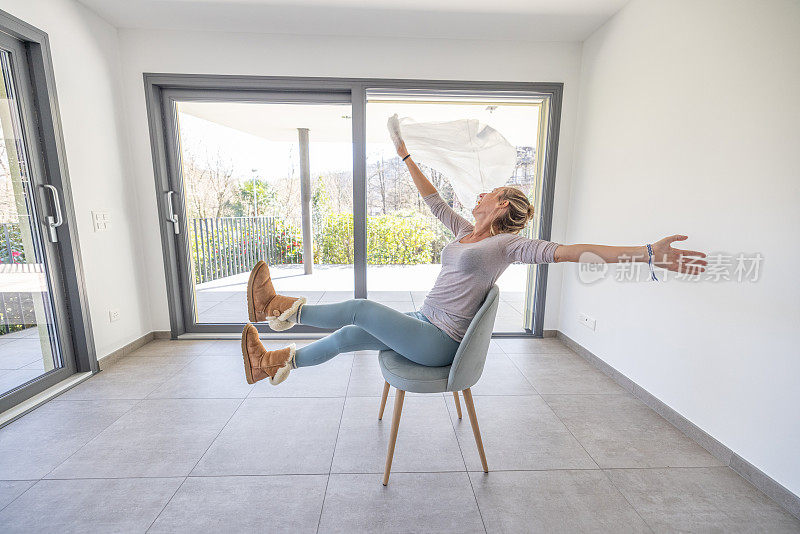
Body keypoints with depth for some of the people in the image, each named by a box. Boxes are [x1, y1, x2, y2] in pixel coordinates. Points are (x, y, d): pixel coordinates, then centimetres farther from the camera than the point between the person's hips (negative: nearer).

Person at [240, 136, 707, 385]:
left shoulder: (507, 244, -13)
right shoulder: (466, 231, 11)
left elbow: (567, 251, -25)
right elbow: (433, 200, 17)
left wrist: (647, 253, -35)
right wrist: (406, 156, 22)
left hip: (441, 342, -8)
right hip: (425, 325, 8)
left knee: (360, 308, -14)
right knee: (350, 336, 4)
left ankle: (282, 308, 4)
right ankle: (278, 363, 16)